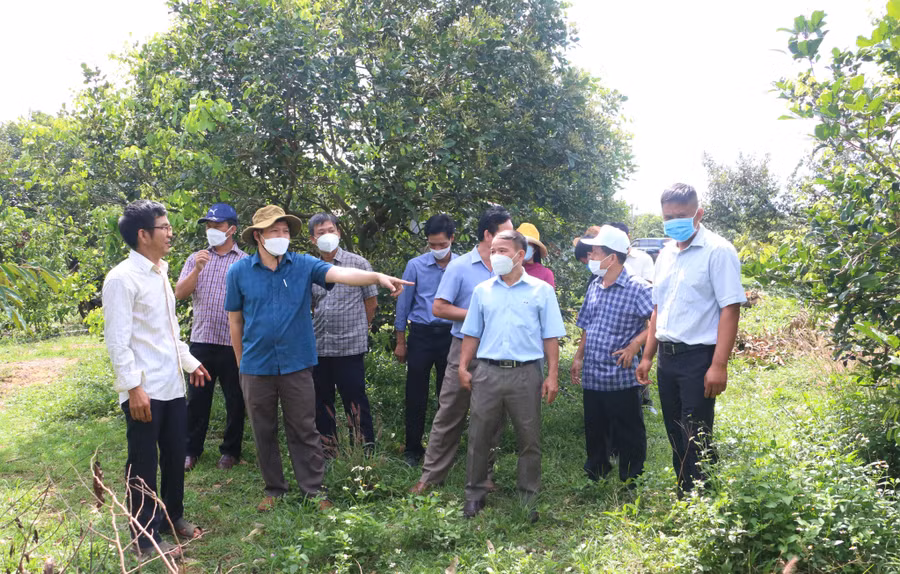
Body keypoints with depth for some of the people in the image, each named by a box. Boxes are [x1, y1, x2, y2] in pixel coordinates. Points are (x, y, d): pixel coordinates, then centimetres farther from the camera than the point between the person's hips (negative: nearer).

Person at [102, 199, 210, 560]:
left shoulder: (160, 273, 13)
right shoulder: (122, 278, -14)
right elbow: (117, 341, -17)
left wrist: (191, 362, 21)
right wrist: (133, 387, -20)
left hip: (172, 387, 8)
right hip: (144, 391, -8)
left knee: (175, 457, 18)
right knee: (143, 466, 4)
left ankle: (172, 516, 36)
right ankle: (145, 538, 17)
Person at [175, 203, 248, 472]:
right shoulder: (196, 259, 11)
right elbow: (179, 293, 2)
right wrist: (196, 270, -15)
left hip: (233, 343, -3)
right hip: (201, 339, 3)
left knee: (235, 399, 7)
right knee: (196, 398, 9)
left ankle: (230, 450, 22)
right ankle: (192, 450, 23)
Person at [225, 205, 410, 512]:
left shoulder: (304, 265, -3)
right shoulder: (239, 272, -1)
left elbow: (339, 273, -20)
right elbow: (235, 321, 7)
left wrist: (378, 277, -37)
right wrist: (241, 363, 10)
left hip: (296, 365, -1)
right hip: (256, 368, 1)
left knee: (304, 431, 6)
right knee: (264, 433, 12)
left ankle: (314, 490, 18)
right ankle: (274, 489, 29)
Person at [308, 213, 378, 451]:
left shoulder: (358, 263, -1)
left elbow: (371, 302, 5)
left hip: (351, 345, -4)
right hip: (318, 347, 5)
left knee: (355, 400, -1)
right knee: (322, 401, 12)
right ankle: (328, 452, 24)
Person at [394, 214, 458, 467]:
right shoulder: (415, 266, -2)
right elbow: (404, 304, 4)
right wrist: (400, 341, 4)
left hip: (451, 335, 1)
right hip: (421, 334, 0)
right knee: (416, 395, 3)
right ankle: (413, 449, 16)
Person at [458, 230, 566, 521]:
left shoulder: (541, 290, 3)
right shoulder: (482, 291, 10)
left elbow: (550, 337, 2)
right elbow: (472, 334, 13)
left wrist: (552, 376, -4)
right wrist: (463, 367, 3)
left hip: (526, 374, -2)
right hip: (487, 373, 2)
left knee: (529, 439, 6)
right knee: (479, 435, 6)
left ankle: (529, 498, 20)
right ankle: (475, 494, 20)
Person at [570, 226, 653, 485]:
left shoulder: (637, 288, -12)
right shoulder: (594, 287, 11)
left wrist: (635, 345, -20)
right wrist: (579, 357, 16)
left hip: (622, 378, -7)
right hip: (592, 377, 7)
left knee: (628, 435, 6)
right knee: (594, 432, 19)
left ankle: (632, 483, 20)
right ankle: (595, 476, 35)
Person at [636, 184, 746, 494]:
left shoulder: (717, 251, -9)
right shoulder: (666, 254, 14)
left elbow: (730, 308, -15)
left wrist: (719, 365, -21)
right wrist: (647, 356, 16)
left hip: (698, 357, -7)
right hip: (667, 357, 7)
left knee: (696, 443, -4)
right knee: (676, 437, 14)